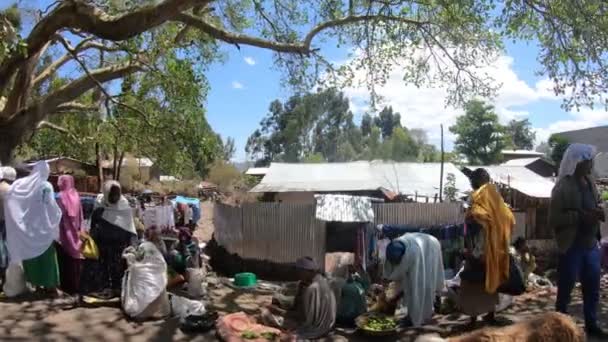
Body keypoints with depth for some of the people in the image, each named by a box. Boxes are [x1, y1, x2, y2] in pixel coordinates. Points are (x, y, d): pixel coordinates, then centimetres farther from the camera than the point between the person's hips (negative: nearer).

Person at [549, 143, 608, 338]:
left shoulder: (589, 182, 8)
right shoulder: (563, 187, -14)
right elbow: (554, 220, -17)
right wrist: (581, 215, -25)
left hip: (591, 245, 7)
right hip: (572, 247, -7)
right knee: (565, 290, 6)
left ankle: (591, 325, 33)